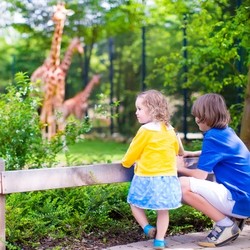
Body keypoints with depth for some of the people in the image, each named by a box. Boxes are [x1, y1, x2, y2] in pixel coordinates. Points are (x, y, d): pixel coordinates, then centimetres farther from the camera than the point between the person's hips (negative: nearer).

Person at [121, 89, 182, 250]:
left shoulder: (146, 130, -13)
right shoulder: (170, 130, 7)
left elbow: (133, 151, -3)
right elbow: (175, 150, 23)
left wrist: (126, 162, 16)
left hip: (148, 178, -5)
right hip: (168, 177, 5)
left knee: (135, 204, 15)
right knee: (163, 211, 10)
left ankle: (148, 228, 2)